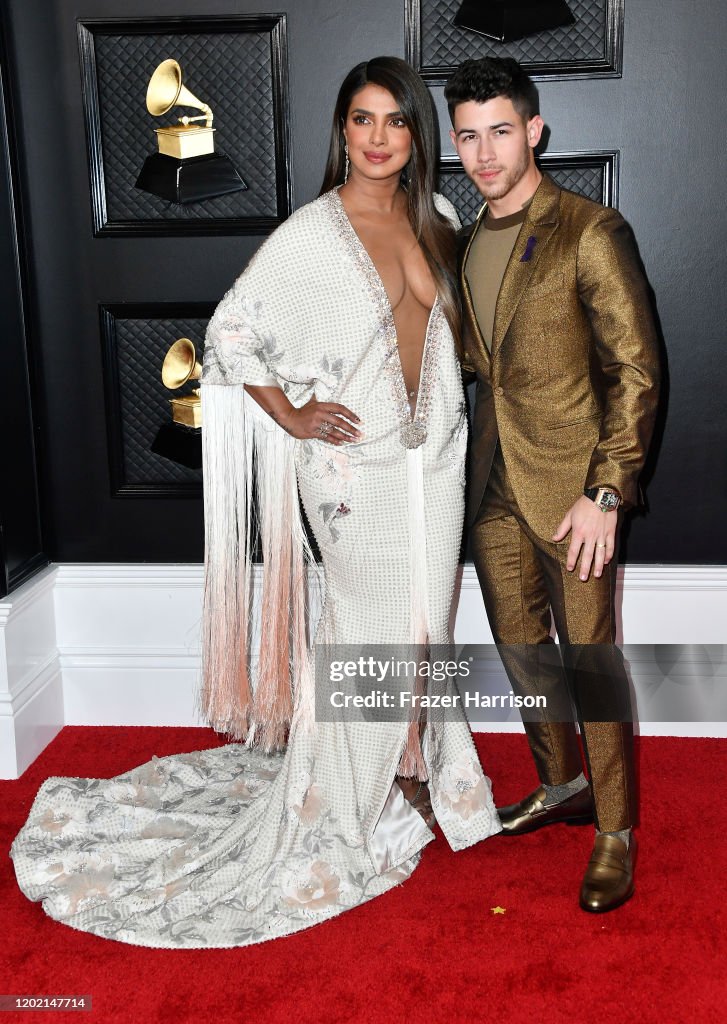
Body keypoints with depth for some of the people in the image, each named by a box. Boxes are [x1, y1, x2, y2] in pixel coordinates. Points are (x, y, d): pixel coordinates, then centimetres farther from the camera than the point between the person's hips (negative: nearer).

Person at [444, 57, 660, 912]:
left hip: (570, 485, -6)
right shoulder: (467, 245, 11)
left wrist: (606, 494, -17)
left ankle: (615, 833, 18)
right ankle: (560, 785, 37)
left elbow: (636, 371, -13)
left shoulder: (590, 234, -10)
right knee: (520, 647, 16)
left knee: (590, 660, 1)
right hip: (493, 485, 7)